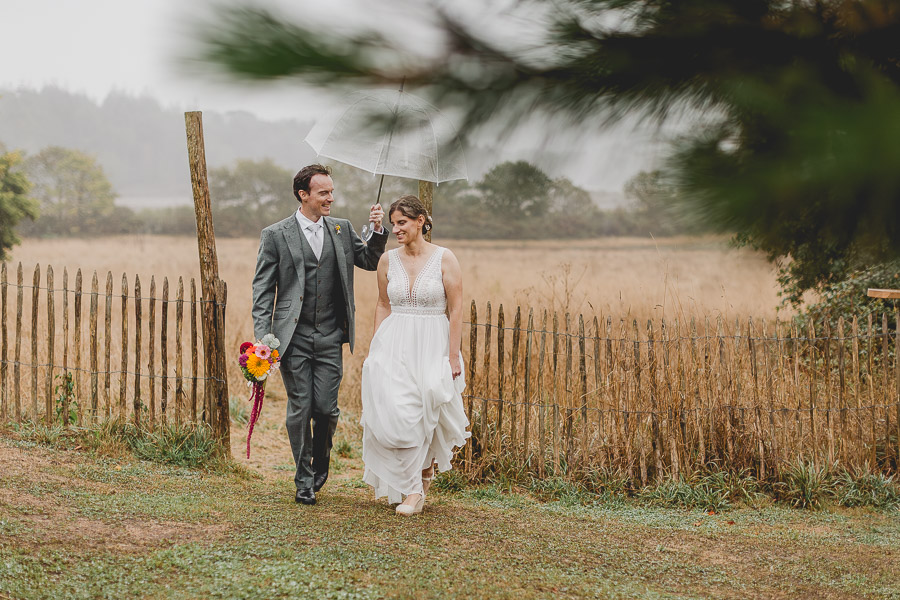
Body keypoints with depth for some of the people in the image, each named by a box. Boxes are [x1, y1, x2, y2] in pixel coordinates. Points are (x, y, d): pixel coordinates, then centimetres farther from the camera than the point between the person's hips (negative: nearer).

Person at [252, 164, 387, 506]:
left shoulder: (343, 230, 9)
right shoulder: (276, 235, -1)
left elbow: (370, 262, 16)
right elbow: (263, 289, -1)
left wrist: (378, 232, -2)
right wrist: (262, 337, -10)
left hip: (330, 337, 2)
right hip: (294, 337, -2)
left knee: (326, 408, 0)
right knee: (300, 409, 1)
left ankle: (321, 461, 29)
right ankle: (304, 480, 16)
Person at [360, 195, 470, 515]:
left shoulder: (444, 259, -5)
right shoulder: (388, 260, 6)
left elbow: (456, 310, -5)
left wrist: (453, 354, -10)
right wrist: (375, 350, 10)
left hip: (432, 345, -2)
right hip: (394, 345, 2)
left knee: (426, 413, -4)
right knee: (395, 415, -8)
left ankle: (426, 461, 29)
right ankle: (413, 488, 3)